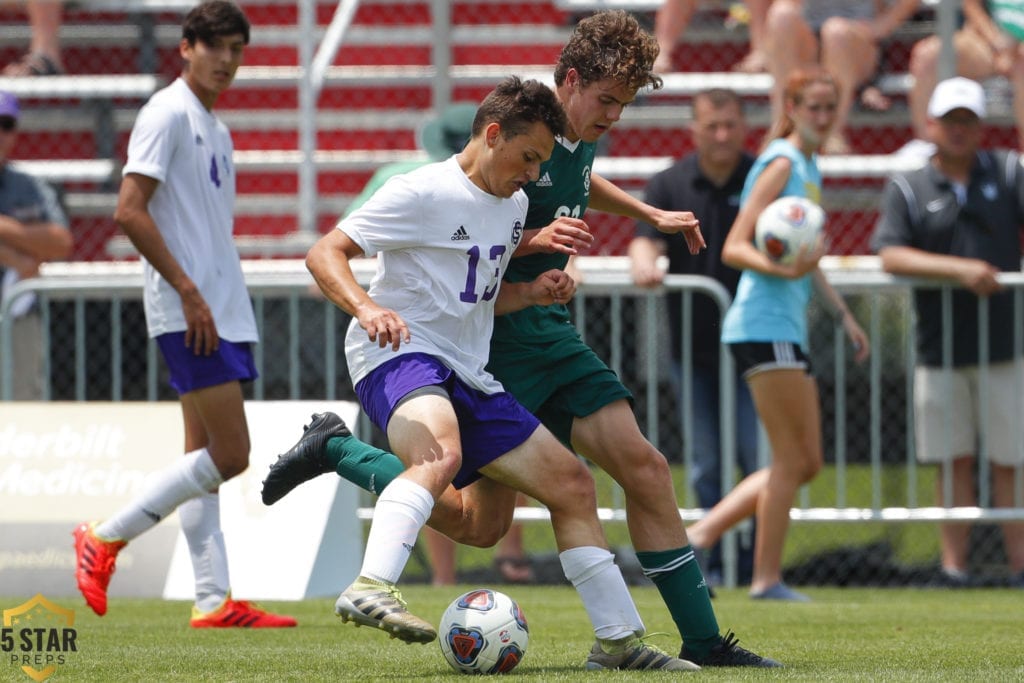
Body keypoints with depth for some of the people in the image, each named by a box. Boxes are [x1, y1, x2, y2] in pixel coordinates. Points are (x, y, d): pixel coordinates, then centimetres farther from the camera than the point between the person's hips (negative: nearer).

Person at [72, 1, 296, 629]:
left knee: (206, 457, 7)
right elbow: (130, 212, -17)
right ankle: (105, 539, -3)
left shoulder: (215, 127, 18)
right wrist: (189, 292, -19)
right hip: (188, 313, -9)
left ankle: (215, 601, 7)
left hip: (221, 312, 9)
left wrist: (226, 304, 17)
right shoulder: (168, 114, -10)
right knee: (228, 454, -12)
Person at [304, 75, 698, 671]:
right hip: (400, 355, -9)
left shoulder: (515, 205, 17)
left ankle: (621, 642, 16)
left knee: (572, 483, 8)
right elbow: (325, 254, -12)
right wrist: (366, 308, -31)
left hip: (467, 375, 9)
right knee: (442, 453, -40)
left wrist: (532, 293, 7)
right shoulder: (425, 193, -9)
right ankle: (371, 589, -53)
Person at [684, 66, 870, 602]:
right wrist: (784, 269, -32)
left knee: (806, 464, 11)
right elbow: (733, 248, -16)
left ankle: (700, 535, 12)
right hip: (765, 326, -10)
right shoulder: (781, 164, -9)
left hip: (788, 330, 10)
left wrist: (843, 315, 28)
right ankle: (767, 578, 1)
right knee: (793, 460, -6)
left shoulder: (810, 167, 19)